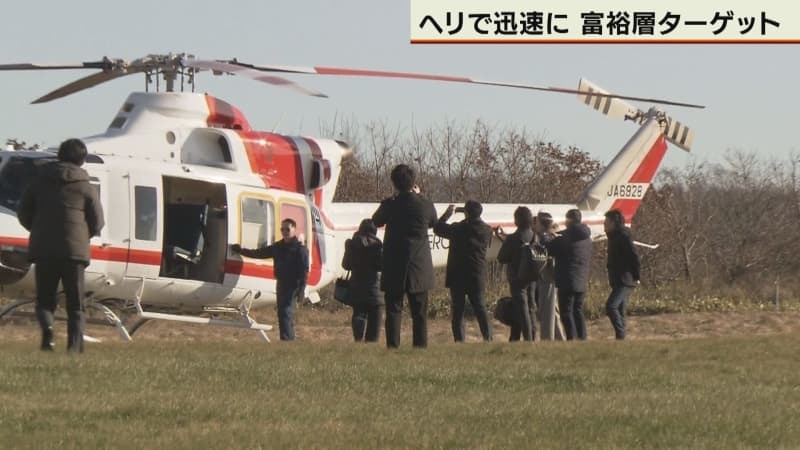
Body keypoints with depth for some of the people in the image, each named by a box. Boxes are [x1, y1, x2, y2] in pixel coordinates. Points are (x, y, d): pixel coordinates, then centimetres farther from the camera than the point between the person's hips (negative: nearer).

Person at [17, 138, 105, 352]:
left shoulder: (40, 182, 6)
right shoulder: (86, 188, 1)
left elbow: (23, 213, 8)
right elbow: (97, 223, 4)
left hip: (42, 249, 1)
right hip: (74, 250, -1)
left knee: (44, 299, 9)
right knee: (75, 305, 5)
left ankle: (46, 326, -21)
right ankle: (75, 346, -8)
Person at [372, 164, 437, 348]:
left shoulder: (390, 205, -11)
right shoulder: (425, 205, -6)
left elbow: (376, 221, 8)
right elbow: (433, 222, 15)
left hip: (395, 268, -1)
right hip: (419, 268, 2)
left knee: (393, 310, 2)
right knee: (419, 311, 9)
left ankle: (393, 345, -4)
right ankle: (421, 345, 7)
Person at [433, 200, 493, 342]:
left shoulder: (458, 229, -13)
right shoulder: (486, 230, -2)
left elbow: (437, 228, 0)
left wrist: (447, 213, 13)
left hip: (458, 277, -3)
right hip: (478, 277, 3)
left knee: (458, 309, 2)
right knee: (480, 308, 7)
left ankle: (459, 339, -3)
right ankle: (488, 337, -4)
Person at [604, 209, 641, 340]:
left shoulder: (623, 236, -14)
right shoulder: (614, 236, 16)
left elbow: (634, 257, -20)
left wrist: (636, 277, -19)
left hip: (624, 280, -10)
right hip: (618, 281, 10)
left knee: (611, 306, -20)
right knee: (619, 310, 10)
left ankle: (620, 334, -20)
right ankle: (621, 338, 13)